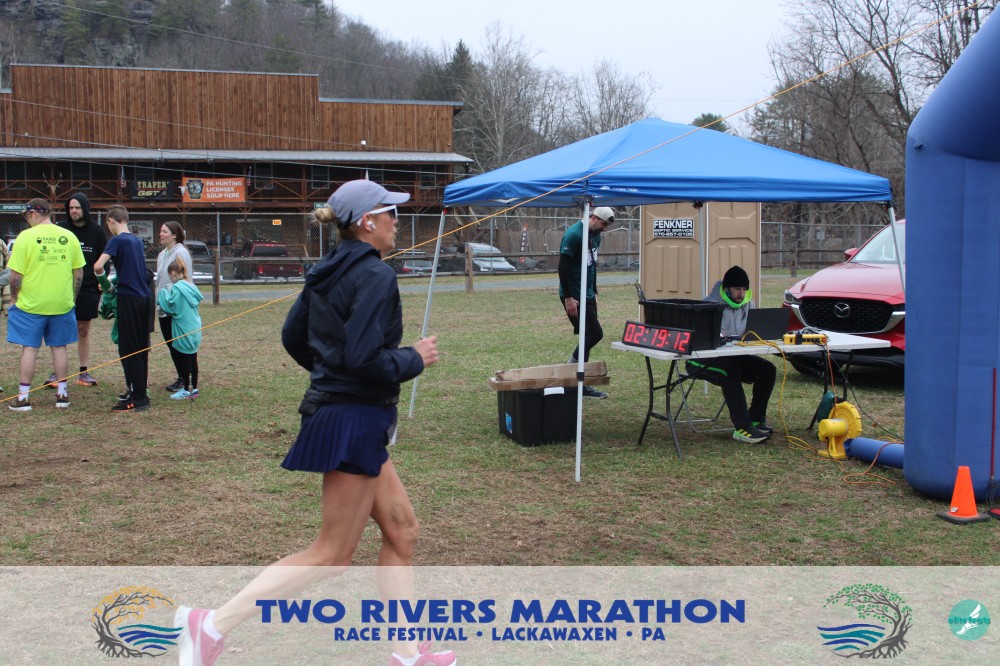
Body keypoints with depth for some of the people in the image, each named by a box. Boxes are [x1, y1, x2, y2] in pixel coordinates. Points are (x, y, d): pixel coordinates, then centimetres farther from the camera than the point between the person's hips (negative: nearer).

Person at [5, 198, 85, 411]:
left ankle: (23, 397, 7)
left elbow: (16, 275, -9)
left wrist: (14, 298, 5)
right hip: (62, 304, 3)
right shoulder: (69, 236, 1)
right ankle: (62, 394, 16)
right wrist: (72, 298, 16)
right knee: (59, 347, 12)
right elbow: (79, 274, 4)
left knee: (29, 348, 4)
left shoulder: (26, 236, -10)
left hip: (30, 304, -3)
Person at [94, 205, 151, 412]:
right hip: (144, 297, 8)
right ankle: (138, 391, 22)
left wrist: (106, 285, -4)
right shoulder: (137, 240, 13)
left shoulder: (118, 240, -10)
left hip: (128, 298, -8)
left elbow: (98, 266, -21)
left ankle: (138, 398, -3)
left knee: (128, 350, -3)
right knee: (141, 348, 14)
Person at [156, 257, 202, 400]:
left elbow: (171, 307, -15)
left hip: (183, 329, -7)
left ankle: (186, 390, 7)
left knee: (184, 360, 1)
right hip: (195, 329, 7)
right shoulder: (191, 286, 7)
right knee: (193, 358, 12)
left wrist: (163, 294, 1)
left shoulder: (177, 288, -16)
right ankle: (194, 388, 18)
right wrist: (164, 309, 20)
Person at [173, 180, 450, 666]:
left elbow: (292, 337, 16)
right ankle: (213, 625, 0)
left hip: (333, 406, 10)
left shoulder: (328, 271, 9)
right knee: (332, 554, -1)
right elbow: (365, 358, -25)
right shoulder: (375, 275, -18)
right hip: (356, 420, -10)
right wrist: (415, 359, -9)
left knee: (401, 528, 16)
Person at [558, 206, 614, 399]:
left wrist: (594, 292, 19)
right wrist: (568, 298, -20)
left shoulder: (595, 236, 12)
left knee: (588, 336, 8)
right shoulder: (574, 235, -16)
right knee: (595, 333, -12)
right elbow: (563, 267, -19)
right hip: (574, 296, -9)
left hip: (587, 296, 9)